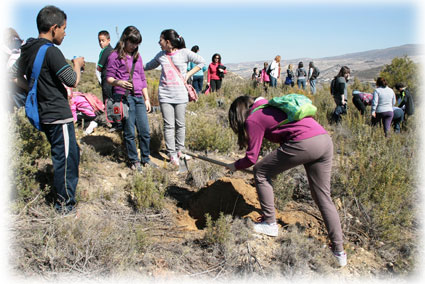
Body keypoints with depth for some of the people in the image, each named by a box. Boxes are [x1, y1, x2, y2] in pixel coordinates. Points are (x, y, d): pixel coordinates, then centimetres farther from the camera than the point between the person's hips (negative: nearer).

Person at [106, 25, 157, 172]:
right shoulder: (115, 56, 0)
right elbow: (109, 77, -3)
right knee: (129, 132, 1)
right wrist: (118, 82, -25)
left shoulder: (137, 56, 17)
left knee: (145, 131, 6)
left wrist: (147, 99, 17)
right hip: (124, 98, -5)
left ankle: (145, 158, 22)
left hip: (138, 98, 5)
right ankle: (134, 161, 15)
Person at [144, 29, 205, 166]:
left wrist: (188, 74, -1)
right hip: (164, 94, 2)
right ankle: (172, 155, 2)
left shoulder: (184, 53, -2)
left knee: (180, 124, 5)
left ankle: (179, 150, 21)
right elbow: (149, 66, 30)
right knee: (169, 125, -2)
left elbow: (201, 62, 6)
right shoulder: (160, 55, 11)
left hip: (180, 94, -2)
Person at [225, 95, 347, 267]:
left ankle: (270, 224, 14)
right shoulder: (269, 106, 28)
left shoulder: (253, 119, 4)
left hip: (304, 143, -9)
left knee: (261, 172, 9)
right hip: (325, 139, 9)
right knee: (323, 197, 14)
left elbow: (252, 158, 4)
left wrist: (235, 166, 24)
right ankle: (339, 252, 18)